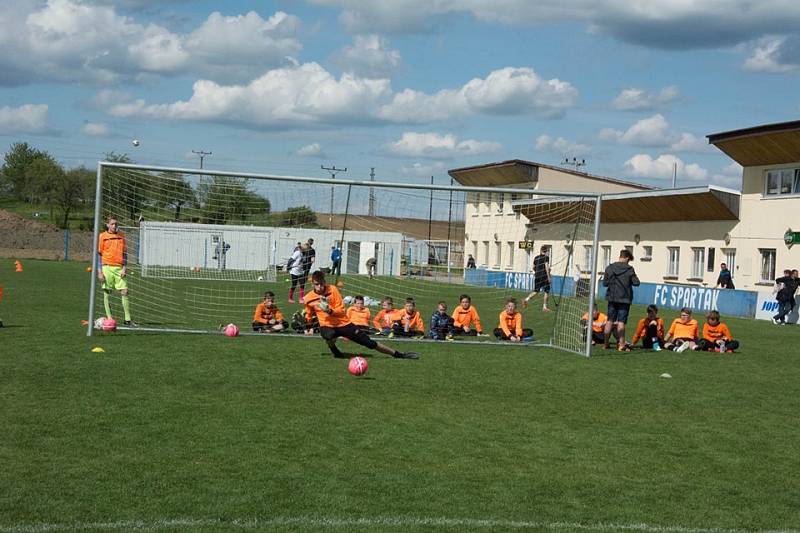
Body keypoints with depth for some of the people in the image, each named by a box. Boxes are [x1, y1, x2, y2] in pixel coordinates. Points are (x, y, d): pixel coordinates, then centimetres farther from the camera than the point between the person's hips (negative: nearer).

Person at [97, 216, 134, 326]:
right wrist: (99, 271, -5)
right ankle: (109, 319, 7)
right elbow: (99, 254, 2)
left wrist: (124, 268, 2)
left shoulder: (121, 236, 11)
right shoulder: (103, 236, 2)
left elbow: (125, 253, 13)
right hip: (107, 267, -2)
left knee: (124, 292, -3)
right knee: (107, 292, 2)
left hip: (119, 268, 2)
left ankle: (128, 319, 0)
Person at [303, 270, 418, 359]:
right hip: (327, 326, 0)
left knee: (369, 342, -2)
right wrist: (309, 327, 10)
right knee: (330, 336, -39)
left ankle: (398, 354, 11)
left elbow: (341, 310, -11)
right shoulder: (308, 299, -4)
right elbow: (309, 315, 18)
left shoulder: (332, 289, -10)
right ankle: (334, 351, -2)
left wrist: (329, 311, -29)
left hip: (343, 323, 0)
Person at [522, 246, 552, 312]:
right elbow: (546, 267, -15)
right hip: (544, 276, -5)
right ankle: (544, 307, 4)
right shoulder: (546, 257, -6)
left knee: (536, 291, 14)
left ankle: (526, 299, -8)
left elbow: (534, 268, 19)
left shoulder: (536, 258, 10)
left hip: (537, 276, 5)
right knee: (546, 291, 6)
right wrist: (548, 276, -13)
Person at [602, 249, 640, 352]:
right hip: (624, 299, -3)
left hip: (612, 298, 3)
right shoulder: (629, 269, -10)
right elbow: (636, 283, -9)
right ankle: (621, 344, 0)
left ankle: (605, 343, 14)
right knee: (621, 322, 0)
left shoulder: (609, 268, -2)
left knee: (610, 321, 10)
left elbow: (605, 283, 0)